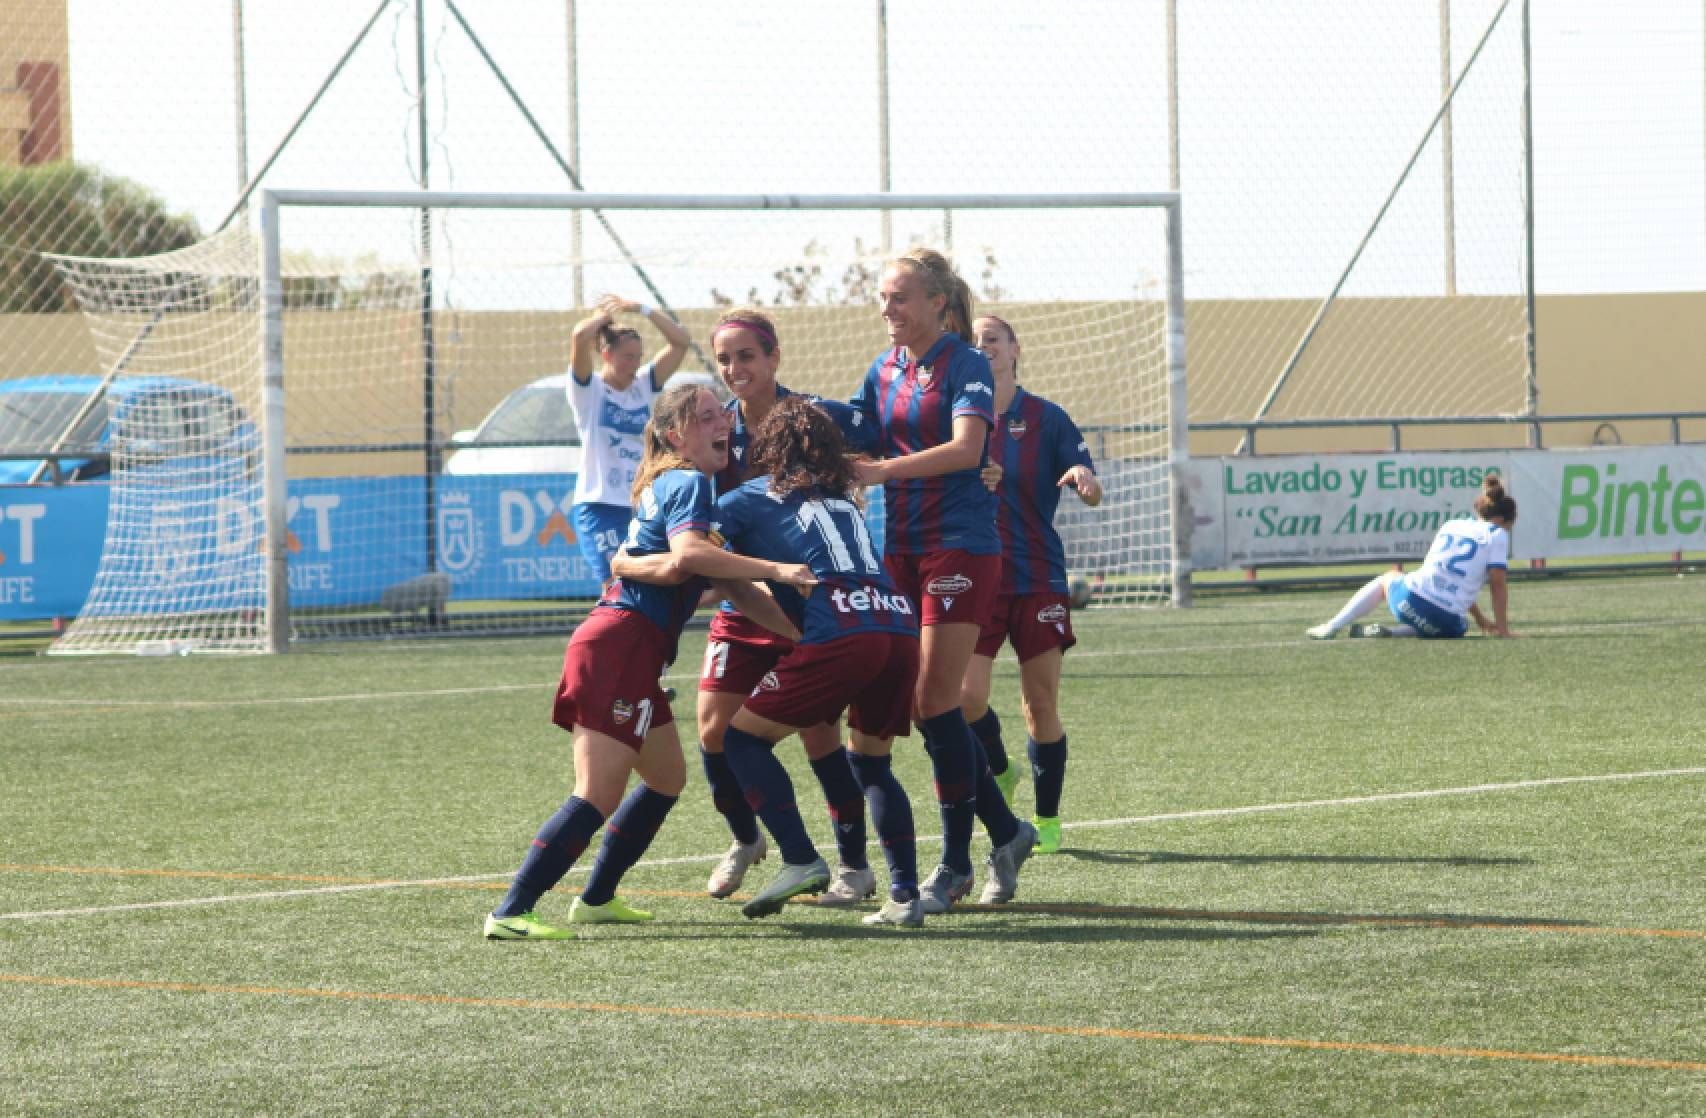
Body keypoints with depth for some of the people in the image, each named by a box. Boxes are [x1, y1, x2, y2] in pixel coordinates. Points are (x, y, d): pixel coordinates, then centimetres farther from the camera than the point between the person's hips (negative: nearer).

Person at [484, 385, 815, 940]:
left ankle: (596, 899, 28)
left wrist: (800, 630, 17)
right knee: (598, 796, -16)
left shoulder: (673, 485, 23)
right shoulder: (689, 484, -6)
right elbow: (687, 553, -28)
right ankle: (510, 912, -20)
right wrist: (775, 569, -27)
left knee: (667, 778, 22)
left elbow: (731, 587, 24)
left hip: (633, 654, 10)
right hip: (618, 647, -10)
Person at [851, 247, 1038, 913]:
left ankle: (955, 863, -2)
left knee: (936, 701, -10)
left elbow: (966, 448, -23)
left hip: (961, 546, -7)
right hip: (900, 550, 7)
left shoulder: (966, 366, -8)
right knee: (923, 705, 5)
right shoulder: (883, 372, 12)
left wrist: (882, 470, -31)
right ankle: (1005, 832, 19)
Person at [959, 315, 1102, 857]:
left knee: (1041, 706, 1)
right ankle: (999, 771, 18)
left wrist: (1085, 478, -27)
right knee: (965, 696, -13)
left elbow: (1094, 494, -4)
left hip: (1038, 578, -1)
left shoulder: (1047, 419, 1)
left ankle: (1047, 820, 16)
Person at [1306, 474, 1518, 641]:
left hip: (1411, 599, 5)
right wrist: (1502, 628, 1)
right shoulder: (1497, 534, 5)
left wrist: (1482, 621, 29)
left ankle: (1332, 627, 26)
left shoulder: (1451, 526, 21)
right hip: (1447, 625, -5)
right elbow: (1497, 582, -3)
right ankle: (1390, 633, 1)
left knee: (1388, 579, 38)